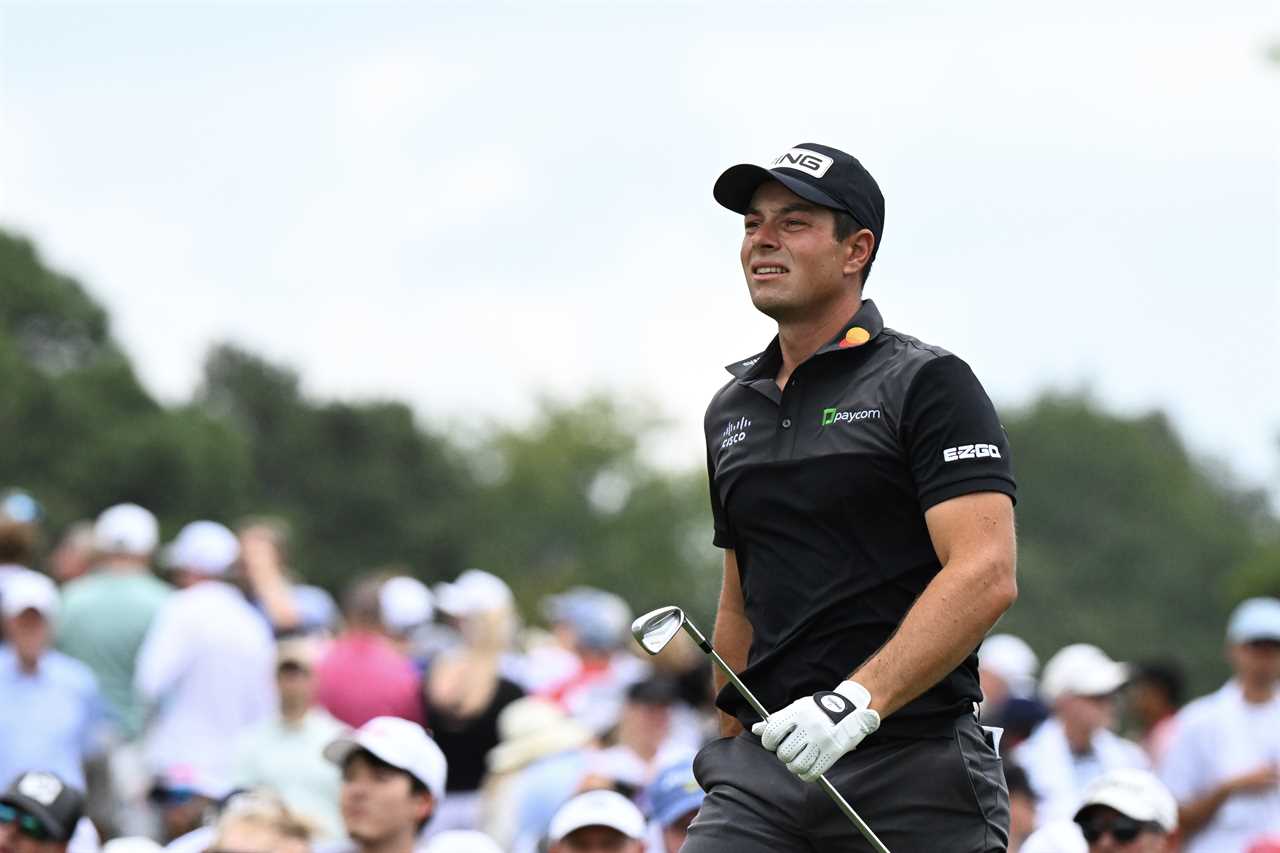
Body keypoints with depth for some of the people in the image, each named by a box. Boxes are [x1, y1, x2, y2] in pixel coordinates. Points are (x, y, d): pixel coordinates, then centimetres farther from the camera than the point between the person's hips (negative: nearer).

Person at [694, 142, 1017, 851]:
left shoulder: (926, 384, -4)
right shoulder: (731, 409, 17)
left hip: (915, 767, -5)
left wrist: (859, 700, -26)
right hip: (763, 766, 5)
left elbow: (985, 577, -16)